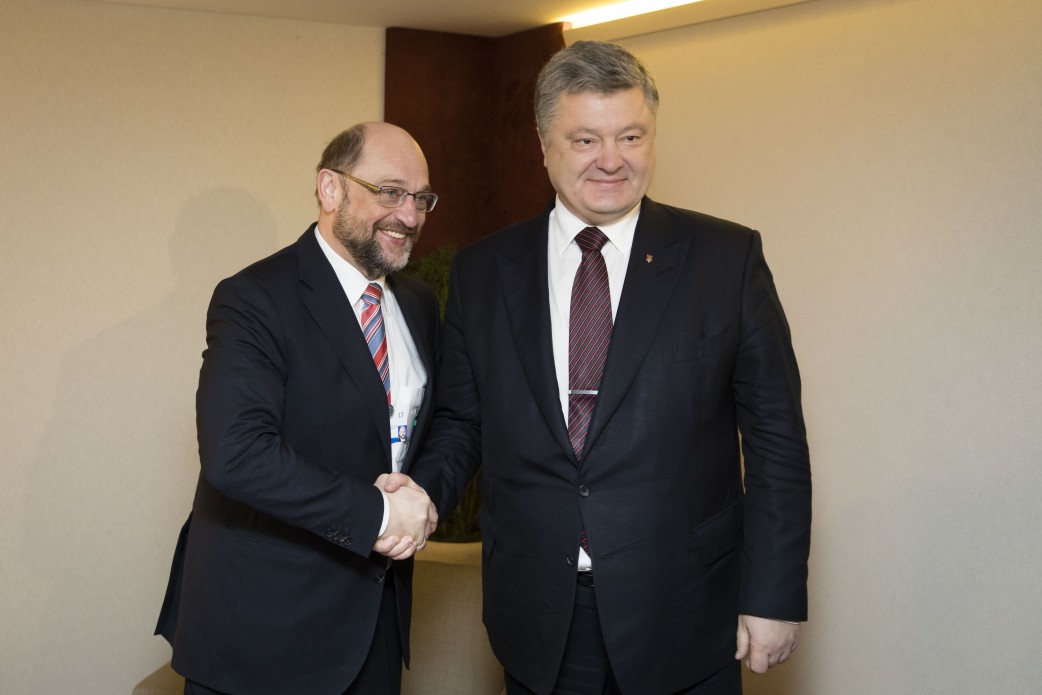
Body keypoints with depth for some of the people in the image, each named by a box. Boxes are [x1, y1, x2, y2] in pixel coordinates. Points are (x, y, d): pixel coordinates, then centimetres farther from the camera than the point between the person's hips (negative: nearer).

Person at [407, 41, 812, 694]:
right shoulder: (482, 272, 4)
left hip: (684, 622, -1)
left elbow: (775, 437, -3)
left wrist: (774, 593, -6)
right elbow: (460, 424, 9)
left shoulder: (728, 257, -3)